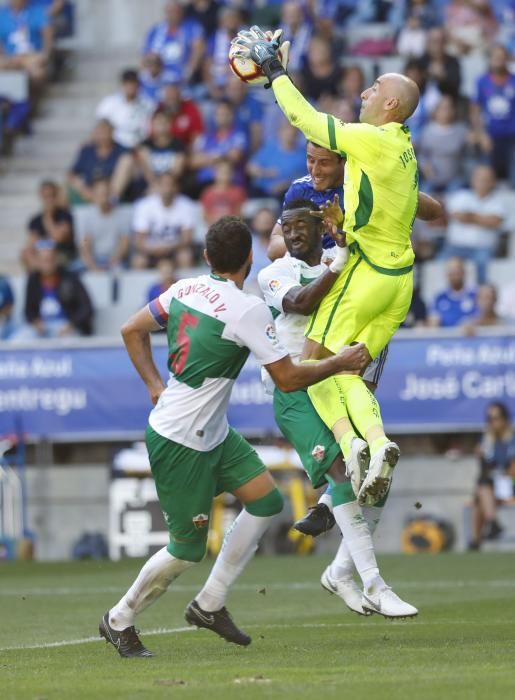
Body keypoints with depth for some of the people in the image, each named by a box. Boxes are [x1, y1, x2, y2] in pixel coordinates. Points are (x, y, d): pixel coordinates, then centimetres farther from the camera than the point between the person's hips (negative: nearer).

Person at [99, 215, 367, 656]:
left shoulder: (185, 289, 2)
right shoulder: (248, 310, -21)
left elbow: (132, 330, 13)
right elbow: (288, 378, -16)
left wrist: (156, 385, 17)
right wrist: (340, 363, -2)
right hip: (180, 443, -9)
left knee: (266, 501, 10)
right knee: (187, 549, 2)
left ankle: (210, 604, 16)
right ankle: (119, 621, 19)